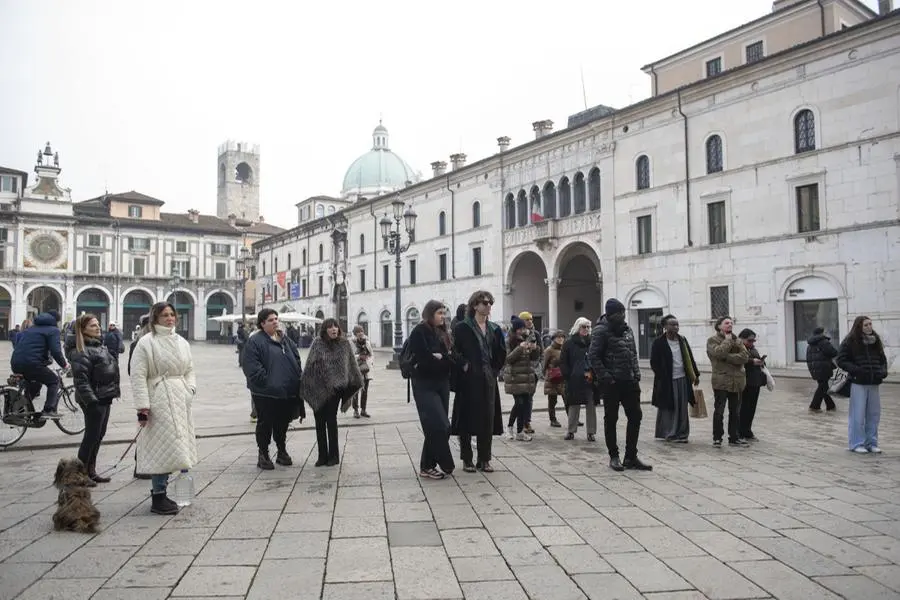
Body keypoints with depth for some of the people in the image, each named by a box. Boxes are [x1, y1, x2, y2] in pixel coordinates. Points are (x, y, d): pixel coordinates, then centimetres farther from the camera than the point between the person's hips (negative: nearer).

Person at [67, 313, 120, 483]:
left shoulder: (101, 346, 15)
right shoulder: (81, 351, -14)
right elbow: (81, 378, -20)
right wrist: (90, 400, -25)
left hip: (105, 397, 9)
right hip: (94, 400, -9)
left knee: (99, 435, 14)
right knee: (92, 436, -3)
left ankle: (91, 471, 23)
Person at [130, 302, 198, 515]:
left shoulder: (182, 342, 13)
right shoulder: (146, 342, -7)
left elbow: (189, 370, 19)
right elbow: (138, 375, -11)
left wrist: (190, 389, 1)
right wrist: (142, 406, -16)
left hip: (181, 401, 7)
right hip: (159, 400, -7)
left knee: (174, 447, 11)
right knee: (163, 447, -5)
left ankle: (160, 492, 23)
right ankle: (158, 498, 5)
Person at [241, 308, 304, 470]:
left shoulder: (286, 340, 13)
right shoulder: (255, 342, -8)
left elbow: (297, 360, 16)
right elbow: (251, 367, -15)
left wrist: (297, 380, 6)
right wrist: (267, 382, -19)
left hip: (287, 392, 6)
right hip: (265, 393, -6)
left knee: (282, 423, 15)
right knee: (265, 423, 4)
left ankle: (282, 451, 29)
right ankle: (263, 455, 17)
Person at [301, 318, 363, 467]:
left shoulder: (344, 344, -1)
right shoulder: (317, 343, -1)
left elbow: (351, 365, 6)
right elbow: (309, 365, 1)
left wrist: (356, 382, 7)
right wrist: (306, 386, -1)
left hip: (334, 388, -2)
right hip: (318, 389, 2)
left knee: (331, 421, 2)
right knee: (319, 422, 8)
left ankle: (333, 456, 13)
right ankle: (322, 456, 18)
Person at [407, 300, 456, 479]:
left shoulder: (443, 333, 14)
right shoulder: (419, 331, -9)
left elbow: (452, 357, 9)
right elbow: (424, 359, -19)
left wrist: (439, 357, -10)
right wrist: (444, 358, -6)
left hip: (442, 384, 7)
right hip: (425, 385, -7)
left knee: (436, 427, 6)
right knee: (439, 426, -13)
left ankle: (428, 465, 14)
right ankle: (430, 466, -3)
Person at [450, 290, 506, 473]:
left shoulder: (494, 329, 11)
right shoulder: (462, 327, -4)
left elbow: (501, 354, 17)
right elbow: (455, 352, -7)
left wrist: (495, 370, 8)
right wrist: (464, 366, -11)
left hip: (488, 380, 5)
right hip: (468, 380, -5)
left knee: (488, 419, 5)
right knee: (467, 418, 0)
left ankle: (484, 459, 15)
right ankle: (467, 460, 11)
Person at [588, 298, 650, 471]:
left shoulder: (627, 329, 12)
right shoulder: (601, 330, -11)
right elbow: (593, 356, -15)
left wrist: (636, 373, 7)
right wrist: (605, 377, -19)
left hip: (629, 381, 7)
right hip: (612, 383, -7)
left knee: (635, 416, 7)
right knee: (611, 419, 5)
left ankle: (631, 457, 17)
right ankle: (614, 457, 16)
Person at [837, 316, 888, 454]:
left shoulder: (876, 341, 11)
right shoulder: (850, 342, -6)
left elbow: (883, 359, 19)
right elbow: (841, 360, -7)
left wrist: (883, 371, 1)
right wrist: (857, 370, -18)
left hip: (873, 383, 5)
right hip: (858, 383, -5)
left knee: (873, 414, 10)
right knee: (858, 415, 0)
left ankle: (871, 443, 22)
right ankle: (857, 444, 10)